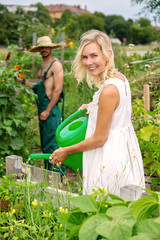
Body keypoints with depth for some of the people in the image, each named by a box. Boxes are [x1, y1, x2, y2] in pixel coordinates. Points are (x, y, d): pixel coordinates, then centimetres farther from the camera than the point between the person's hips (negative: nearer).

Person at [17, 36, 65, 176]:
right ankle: (48, 173, 24)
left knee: (52, 142, -8)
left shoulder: (56, 65, -10)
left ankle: (58, 175, -2)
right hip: (42, 107, 9)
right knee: (45, 143, 14)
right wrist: (23, 81, 19)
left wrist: (47, 110, -17)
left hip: (51, 108, -9)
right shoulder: (43, 65, 18)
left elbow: (58, 90, -16)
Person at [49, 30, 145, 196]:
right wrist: (94, 107, 20)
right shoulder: (120, 77, 0)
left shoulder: (108, 90, -27)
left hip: (110, 156, -9)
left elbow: (99, 139, -20)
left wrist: (66, 151, -8)